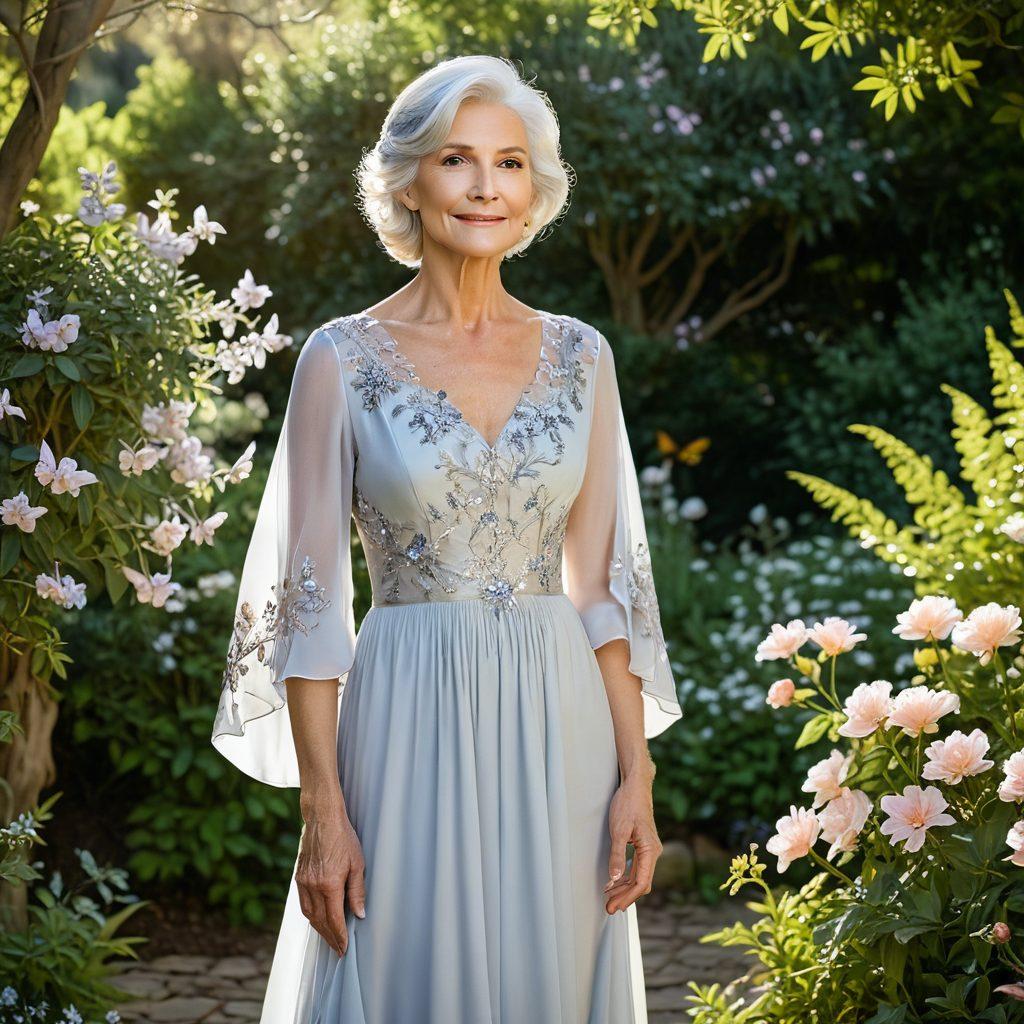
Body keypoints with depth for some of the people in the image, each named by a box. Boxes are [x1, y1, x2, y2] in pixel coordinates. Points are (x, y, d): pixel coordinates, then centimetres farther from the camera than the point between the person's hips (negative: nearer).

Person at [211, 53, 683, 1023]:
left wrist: (635, 774, 0)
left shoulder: (579, 354, 6)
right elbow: (309, 599, -5)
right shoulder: (344, 358, -3)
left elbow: (605, 584, 7)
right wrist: (322, 810, -10)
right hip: (410, 725, -3)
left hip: (558, 728, 3)